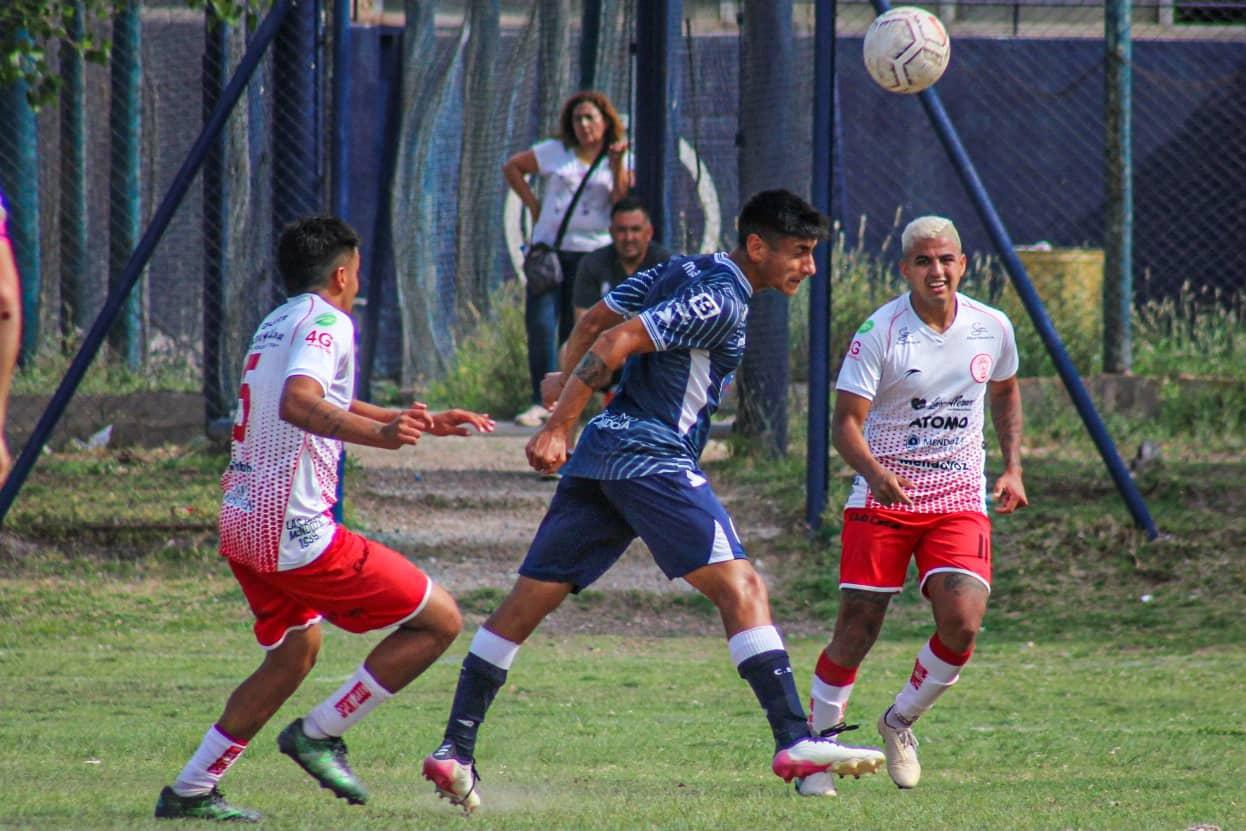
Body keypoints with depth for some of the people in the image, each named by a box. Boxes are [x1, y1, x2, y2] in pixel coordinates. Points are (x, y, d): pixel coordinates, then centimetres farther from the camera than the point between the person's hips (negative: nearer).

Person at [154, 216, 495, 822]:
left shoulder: (275, 325, 21)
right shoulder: (325, 321, -9)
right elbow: (299, 404, -29)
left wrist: (424, 423, 43)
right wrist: (380, 434, -44)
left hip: (242, 522, 10)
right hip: (294, 528, -10)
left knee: (294, 653, 26)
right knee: (438, 620, -3)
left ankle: (190, 791, 22)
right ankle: (320, 734, -1)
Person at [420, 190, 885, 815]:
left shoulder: (686, 271, 17)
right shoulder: (720, 302, -11)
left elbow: (595, 319, 24)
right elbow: (616, 341, -18)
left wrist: (565, 382, 36)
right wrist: (558, 427, -19)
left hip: (599, 453, 10)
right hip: (652, 456, -10)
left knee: (526, 603, 8)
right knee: (740, 587, -13)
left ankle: (456, 748, 8)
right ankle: (795, 743, -22)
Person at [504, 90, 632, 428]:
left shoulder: (620, 161, 8)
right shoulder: (554, 152, 10)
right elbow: (512, 167, 18)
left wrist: (617, 163, -16)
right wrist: (533, 204, 10)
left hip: (591, 251, -1)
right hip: (548, 247, 1)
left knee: (576, 331, 1)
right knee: (540, 324, -11)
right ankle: (543, 400, -10)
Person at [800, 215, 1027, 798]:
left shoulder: (992, 328, 1)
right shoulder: (879, 333, -12)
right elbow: (846, 421, -15)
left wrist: (1012, 467, 13)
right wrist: (874, 473, -34)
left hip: (960, 501, 3)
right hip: (883, 496, -3)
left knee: (962, 624, -15)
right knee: (856, 633, -5)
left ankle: (900, 722, 11)